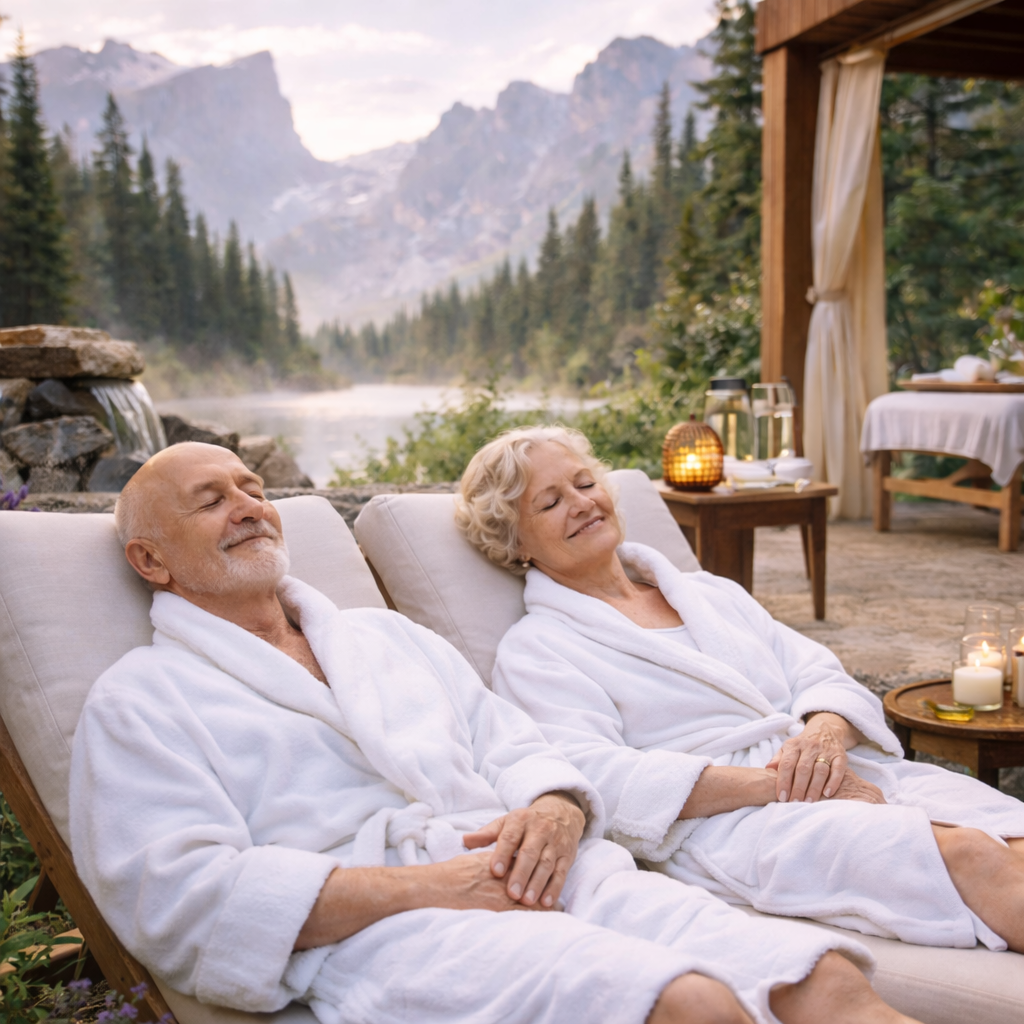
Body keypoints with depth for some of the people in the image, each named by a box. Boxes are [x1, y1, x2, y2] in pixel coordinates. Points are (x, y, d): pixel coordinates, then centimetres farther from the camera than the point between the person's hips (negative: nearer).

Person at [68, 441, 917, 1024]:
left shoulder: (385, 635, 28)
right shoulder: (140, 700, 10)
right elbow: (185, 898, -4)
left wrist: (555, 810, -2)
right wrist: (426, 886, -13)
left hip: (549, 874, 6)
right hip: (387, 937, -5)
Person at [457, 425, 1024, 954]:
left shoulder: (709, 592, 26)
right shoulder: (532, 651, 7)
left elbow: (823, 677, 19)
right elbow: (593, 777, -10)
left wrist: (825, 732, -8)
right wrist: (771, 783, -18)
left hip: (850, 776, 6)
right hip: (722, 824, -6)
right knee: (968, 856, -30)